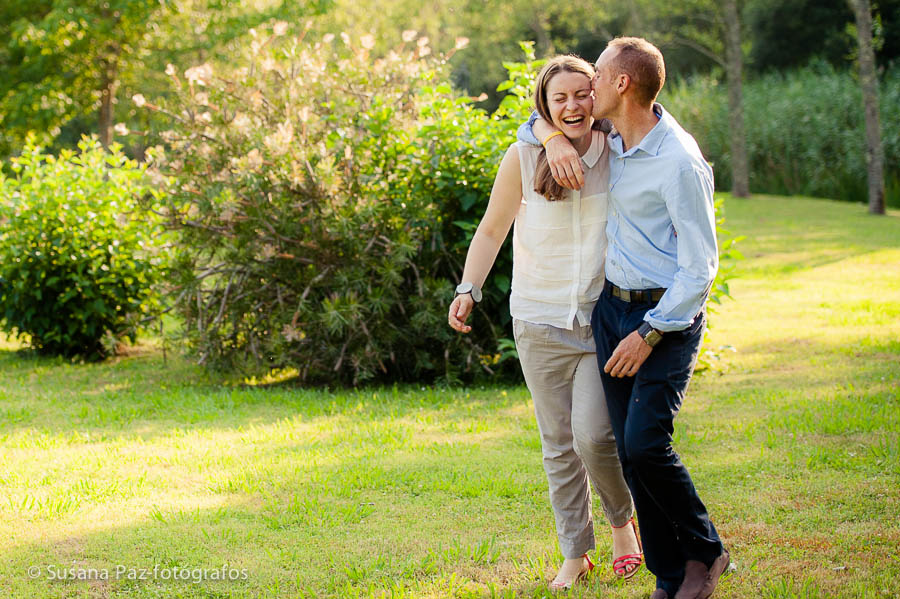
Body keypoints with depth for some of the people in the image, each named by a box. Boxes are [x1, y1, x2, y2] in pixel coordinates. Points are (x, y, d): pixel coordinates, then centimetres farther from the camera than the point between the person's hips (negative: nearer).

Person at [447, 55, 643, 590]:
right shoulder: (524, 158, -7)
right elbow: (492, 230, 4)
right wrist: (468, 289, -7)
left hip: (603, 320, -1)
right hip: (541, 322, 1)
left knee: (594, 436, -12)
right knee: (559, 444, 8)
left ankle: (623, 521, 18)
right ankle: (576, 553, 23)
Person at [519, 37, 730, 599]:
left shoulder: (679, 163, -19)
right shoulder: (612, 139, 5)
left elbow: (700, 265, -16)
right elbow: (544, 115, 24)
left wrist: (650, 332, -18)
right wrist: (555, 138, 0)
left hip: (669, 315, -7)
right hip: (612, 306, 8)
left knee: (645, 442, -17)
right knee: (630, 450, 3)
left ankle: (705, 550, 5)